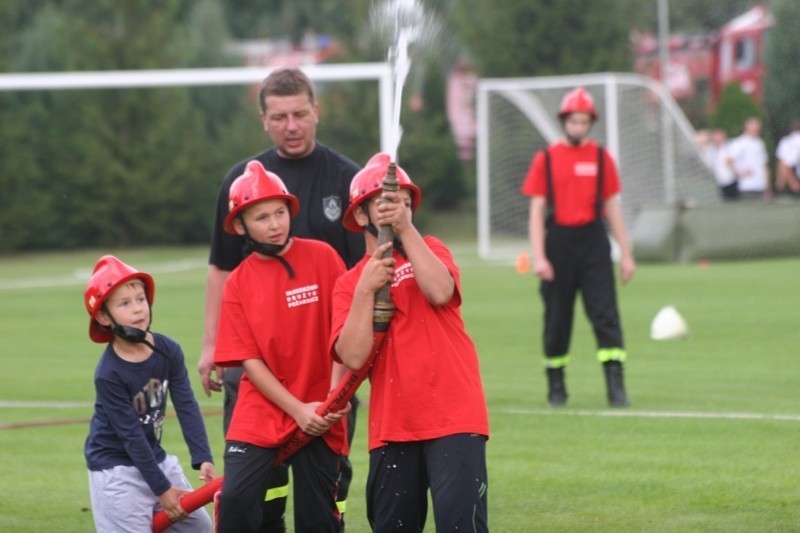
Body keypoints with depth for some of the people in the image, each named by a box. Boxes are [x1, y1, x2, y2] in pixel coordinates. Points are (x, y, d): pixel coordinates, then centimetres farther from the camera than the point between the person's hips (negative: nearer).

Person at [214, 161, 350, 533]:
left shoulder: (321, 257, -3)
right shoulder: (237, 284, 0)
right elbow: (250, 361, -3)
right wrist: (298, 410, -12)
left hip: (320, 414, -1)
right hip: (259, 415, 1)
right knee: (236, 501, -12)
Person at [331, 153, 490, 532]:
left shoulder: (429, 249, 9)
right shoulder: (349, 284, 10)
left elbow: (440, 292, -15)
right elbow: (354, 356, -5)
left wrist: (406, 230, -15)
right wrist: (366, 290, -10)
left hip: (453, 418, -3)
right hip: (391, 427, 3)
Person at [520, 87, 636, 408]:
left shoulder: (601, 158, 8)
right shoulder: (546, 159, 3)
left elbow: (612, 207, 10)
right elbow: (537, 211, 1)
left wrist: (625, 254, 7)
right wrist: (538, 257, -8)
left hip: (593, 242, 1)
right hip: (558, 242, -1)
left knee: (606, 314, -9)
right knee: (557, 318, 6)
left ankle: (616, 387, -13)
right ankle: (556, 386, 20)